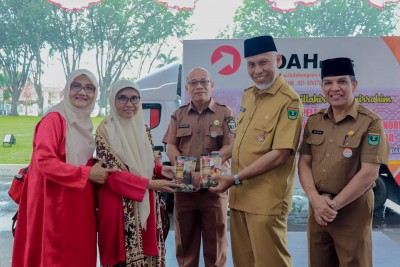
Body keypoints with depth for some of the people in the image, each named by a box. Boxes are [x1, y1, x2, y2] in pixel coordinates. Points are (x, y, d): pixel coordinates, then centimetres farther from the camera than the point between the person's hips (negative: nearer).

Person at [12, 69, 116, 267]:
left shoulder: (84, 122, 12)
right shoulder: (54, 119, -13)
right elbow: (44, 161, -21)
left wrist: (97, 170, 3)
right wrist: (87, 174, -18)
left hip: (80, 203, 8)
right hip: (56, 203, -8)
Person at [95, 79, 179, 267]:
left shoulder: (143, 128, 8)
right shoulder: (105, 130, -10)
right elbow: (112, 172, -15)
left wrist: (160, 170, -5)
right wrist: (150, 184, -21)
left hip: (146, 202, 6)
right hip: (119, 202, -5)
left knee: (147, 251, 10)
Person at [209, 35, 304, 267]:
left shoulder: (289, 101, -15)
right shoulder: (248, 95, 10)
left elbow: (279, 155, -21)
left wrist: (235, 178, -18)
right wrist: (236, 183, 8)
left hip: (266, 200, -7)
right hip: (239, 195, 8)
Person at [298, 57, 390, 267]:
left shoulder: (370, 123, -9)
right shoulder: (314, 121, 6)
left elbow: (369, 173, -15)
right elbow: (304, 163, 4)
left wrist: (334, 205, -14)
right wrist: (315, 199, -12)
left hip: (352, 210, -4)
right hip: (317, 208, 5)